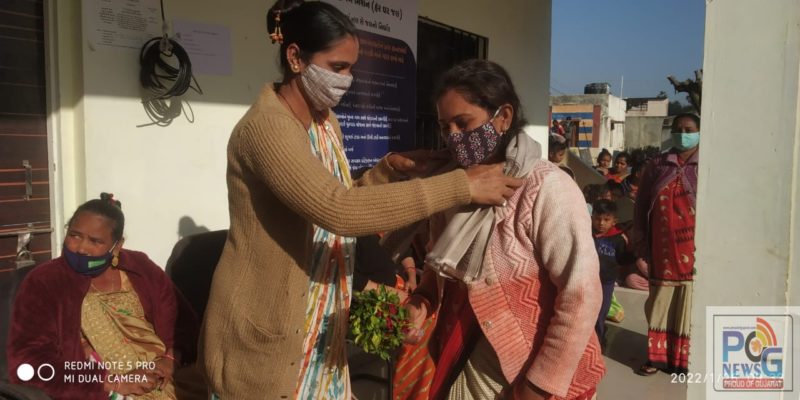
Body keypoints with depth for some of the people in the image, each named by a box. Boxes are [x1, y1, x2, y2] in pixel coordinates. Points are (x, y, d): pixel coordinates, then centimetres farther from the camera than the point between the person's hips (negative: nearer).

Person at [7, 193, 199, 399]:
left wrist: (171, 359, -9)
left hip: (166, 381, 4)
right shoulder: (42, 283, 2)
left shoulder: (141, 268, 10)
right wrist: (113, 382, -14)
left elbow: (183, 321, 12)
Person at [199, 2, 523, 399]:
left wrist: (390, 168, -4)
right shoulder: (266, 127, -23)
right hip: (265, 329, -7)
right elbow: (339, 210, -35)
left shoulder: (326, 121, 5)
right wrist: (462, 186, -33)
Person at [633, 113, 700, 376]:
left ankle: (686, 360, 16)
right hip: (662, 249, 3)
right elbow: (641, 205, 10)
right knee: (660, 302, 10)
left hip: (693, 249, -3)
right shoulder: (656, 166, 8)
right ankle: (658, 356, 21)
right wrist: (641, 241, 6)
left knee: (690, 304, 4)